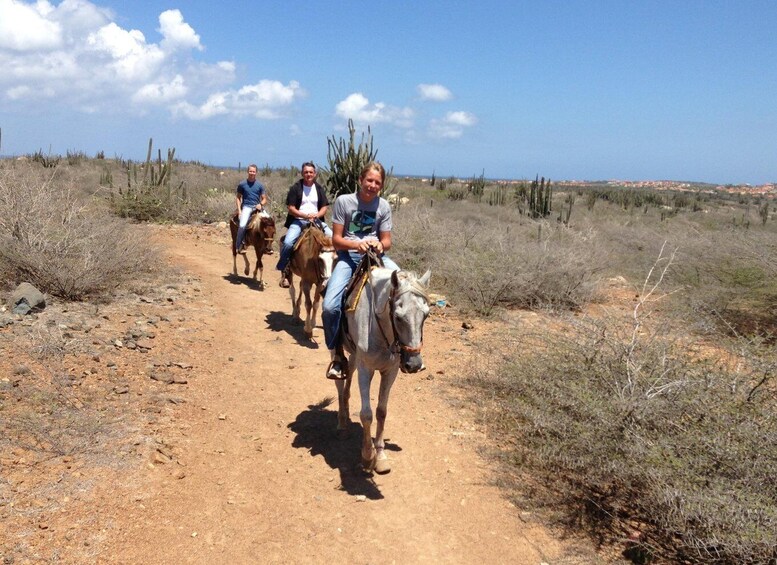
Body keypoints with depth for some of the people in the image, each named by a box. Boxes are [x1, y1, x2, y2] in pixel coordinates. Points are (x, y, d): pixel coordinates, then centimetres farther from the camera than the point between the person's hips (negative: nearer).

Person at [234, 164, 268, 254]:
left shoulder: (260, 185, 7)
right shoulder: (242, 184, 3)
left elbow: (264, 199, 10)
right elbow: (238, 197, 8)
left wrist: (261, 204, -12)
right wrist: (239, 210, -3)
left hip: (257, 208, 2)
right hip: (246, 207, -2)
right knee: (242, 225, -27)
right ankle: (238, 247, -17)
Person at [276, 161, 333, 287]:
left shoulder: (319, 188, 10)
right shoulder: (295, 188, -2)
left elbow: (325, 207, 8)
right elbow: (291, 208, -7)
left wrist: (317, 215, -13)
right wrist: (305, 215, -19)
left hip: (316, 220, 4)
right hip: (298, 220, -3)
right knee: (288, 242, -26)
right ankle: (284, 272, -9)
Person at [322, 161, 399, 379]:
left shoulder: (384, 206, 3)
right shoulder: (344, 201, -4)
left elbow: (387, 240, 6)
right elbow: (336, 239, -4)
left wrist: (380, 245, -18)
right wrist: (357, 244, -23)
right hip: (348, 255, -2)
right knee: (330, 306, -22)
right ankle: (336, 355, 0)